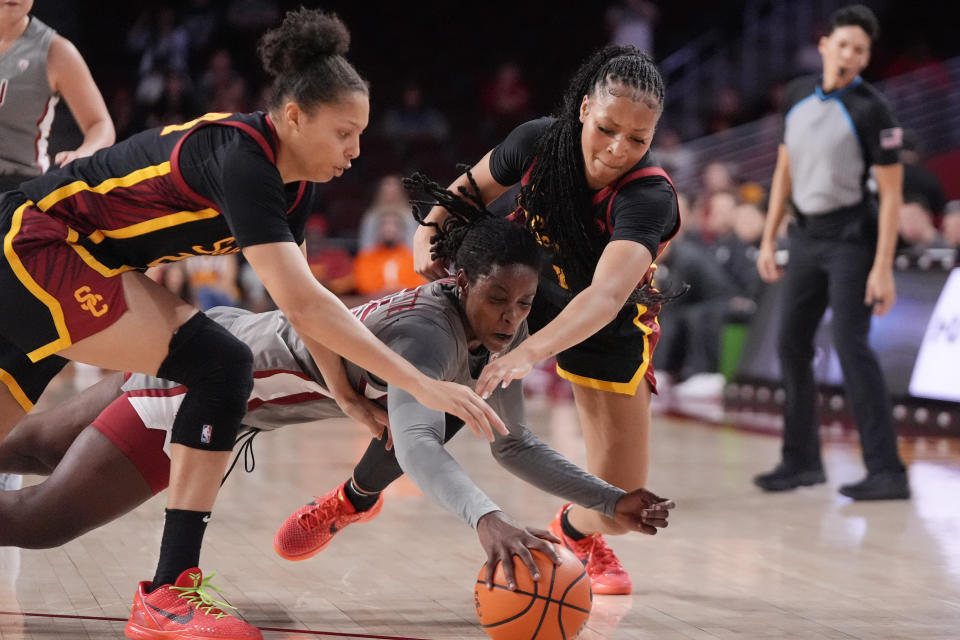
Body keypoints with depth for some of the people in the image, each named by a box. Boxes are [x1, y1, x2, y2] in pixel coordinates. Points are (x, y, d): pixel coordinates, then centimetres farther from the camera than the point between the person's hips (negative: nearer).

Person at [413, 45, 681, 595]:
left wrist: (528, 353, -67)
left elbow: (607, 296, -52)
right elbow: (472, 188, -2)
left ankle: (576, 530, 34)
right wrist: (429, 234, -21)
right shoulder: (539, 142, -25)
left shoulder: (649, 196, -37)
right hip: (524, 293, 3)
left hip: (609, 333, -3)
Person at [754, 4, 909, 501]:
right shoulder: (797, 96, 4)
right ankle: (802, 460, 21)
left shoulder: (871, 111, -15)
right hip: (806, 236, 7)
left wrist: (883, 268, -21)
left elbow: (892, 193, -15)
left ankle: (886, 470, -15)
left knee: (850, 345, -16)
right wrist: (768, 240, 10)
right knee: (792, 346, 8)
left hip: (851, 237, -7)